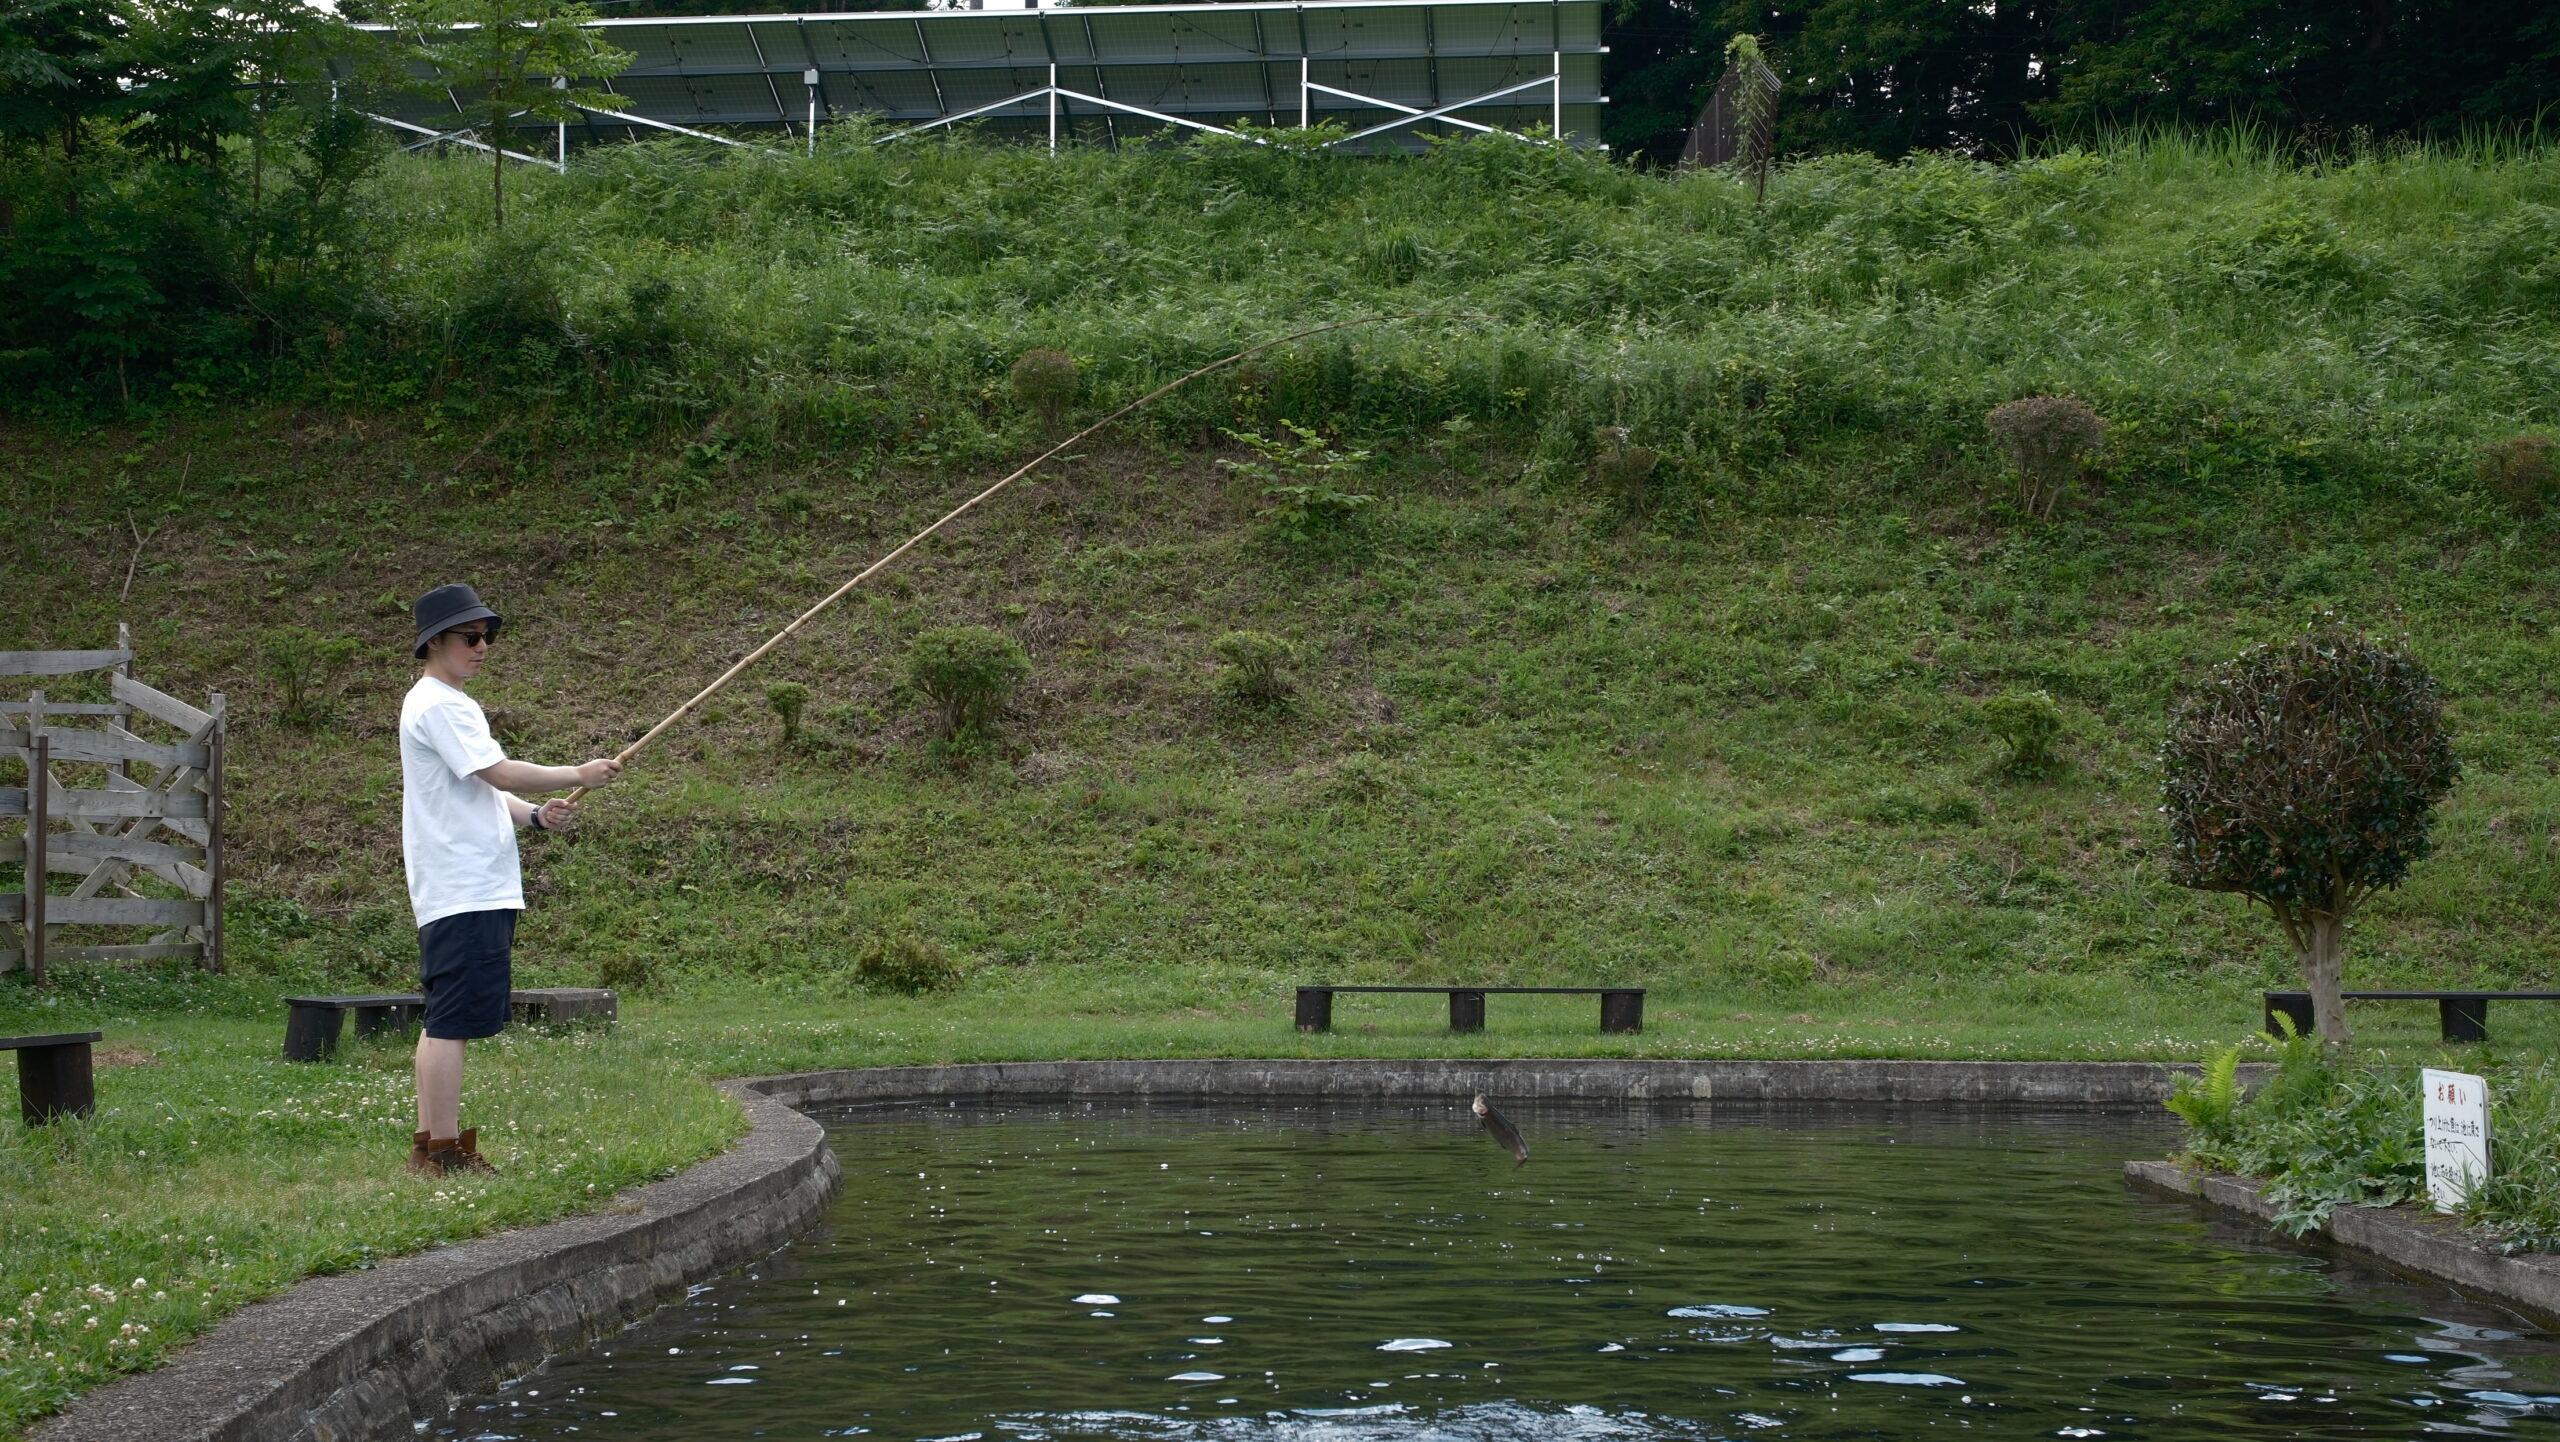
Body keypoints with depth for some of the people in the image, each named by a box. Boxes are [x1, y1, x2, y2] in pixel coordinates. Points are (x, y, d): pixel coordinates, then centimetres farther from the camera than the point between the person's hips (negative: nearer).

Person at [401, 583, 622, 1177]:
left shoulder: (453, 705, 23)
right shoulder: (436, 704, -11)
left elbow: (485, 792, 22)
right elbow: (499, 773, -18)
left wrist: (537, 815, 5)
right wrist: (579, 775, -9)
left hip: (475, 889, 11)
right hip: (462, 890, -11)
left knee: (444, 1019, 11)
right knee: (451, 1019, -10)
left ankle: (431, 1147, 14)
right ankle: (446, 1151, -10)